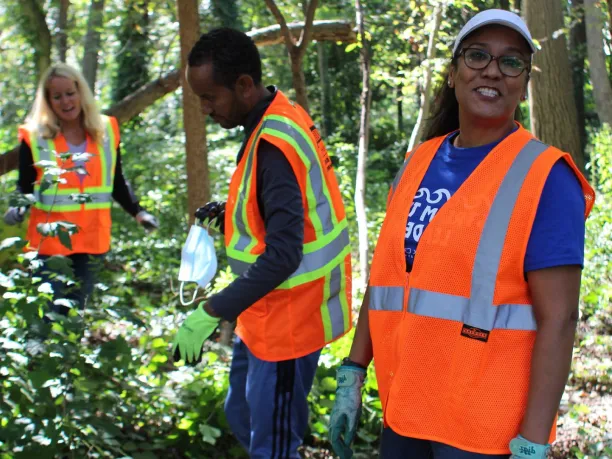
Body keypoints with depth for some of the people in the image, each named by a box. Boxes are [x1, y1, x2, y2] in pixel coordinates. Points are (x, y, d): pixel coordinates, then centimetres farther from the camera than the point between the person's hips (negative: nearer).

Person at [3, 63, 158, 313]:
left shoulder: (106, 131, 5)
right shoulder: (34, 136, -4)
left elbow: (117, 182, 14)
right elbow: (24, 187, -1)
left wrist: (137, 211, 3)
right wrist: (18, 209, -21)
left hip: (92, 240, 3)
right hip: (49, 242, -3)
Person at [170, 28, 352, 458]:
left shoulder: (274, 145, -25)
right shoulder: (280, 119, 4)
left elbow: (282, 257, -30)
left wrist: (210, 313, -28)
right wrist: (231, 210, 4)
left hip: (286, 321, -10)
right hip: (269, 314, 10)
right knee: (243, 417, 21)